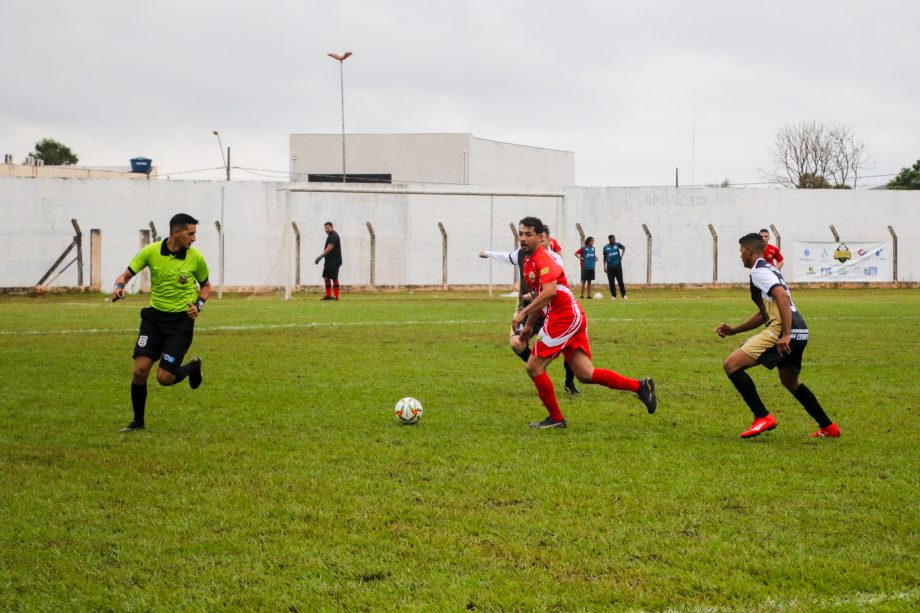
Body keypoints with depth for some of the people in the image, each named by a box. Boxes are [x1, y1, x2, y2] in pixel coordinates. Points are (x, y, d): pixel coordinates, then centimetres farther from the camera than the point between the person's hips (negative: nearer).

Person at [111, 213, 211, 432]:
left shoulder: (196, 257, -5)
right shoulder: (151, 251, -6)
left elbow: (206, 285, 11)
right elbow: (126, 275, 2)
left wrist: (199, 304, -8)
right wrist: (119, 287, -20)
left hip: (181, 320, -1)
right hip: (154, 317, 2)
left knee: (164, 378, -9)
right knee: (140, 369, -10)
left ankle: (193, 366, 25)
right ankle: (138, 421, 10)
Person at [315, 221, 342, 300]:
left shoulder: (334, 236, -15)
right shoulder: (330, 236, 17)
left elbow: (329, 248, -24)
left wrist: (321, 256, -28)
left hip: (334, 261, -10)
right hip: (329, 261, 10)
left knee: (334, 278, -8)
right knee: (326, 277, 11)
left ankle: (336, 297, -5)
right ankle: (328, 296, 16)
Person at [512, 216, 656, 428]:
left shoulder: (543, 259, -13)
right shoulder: (528, 261, 18)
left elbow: (549, 292, -28)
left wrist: (523, 313, -26)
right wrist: (529, 325, 28)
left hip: (565, 317, -9)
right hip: (573, 317, 9)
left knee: (534, 367, -4)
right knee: (585, 374, 5)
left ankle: (556, 419, 5)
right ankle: (640, 386, 7)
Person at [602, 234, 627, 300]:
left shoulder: (617, 244, 0)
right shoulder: (605, 247, 2)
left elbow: (624, 247, 19)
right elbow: (604, 257, 10)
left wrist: (622, 255, 9)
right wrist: (604, 266, 7)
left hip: (618, 265, -1)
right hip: (610, 267, 1)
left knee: (620, 281, -1)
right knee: (611, 282, 1)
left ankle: (624, 295, 7)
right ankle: (613, 295, 10)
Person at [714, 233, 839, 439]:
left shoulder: (759, 272, -6)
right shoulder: (769, 270, 26)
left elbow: (782, 296, -22)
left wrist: (786, 334, -28)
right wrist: (734, 330, 27)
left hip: (781, 333, -10)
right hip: (800, 333, 10)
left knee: (732, 365, -11)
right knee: (790, 381, 30)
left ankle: (762, 418, -13)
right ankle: (828, 427, 34)